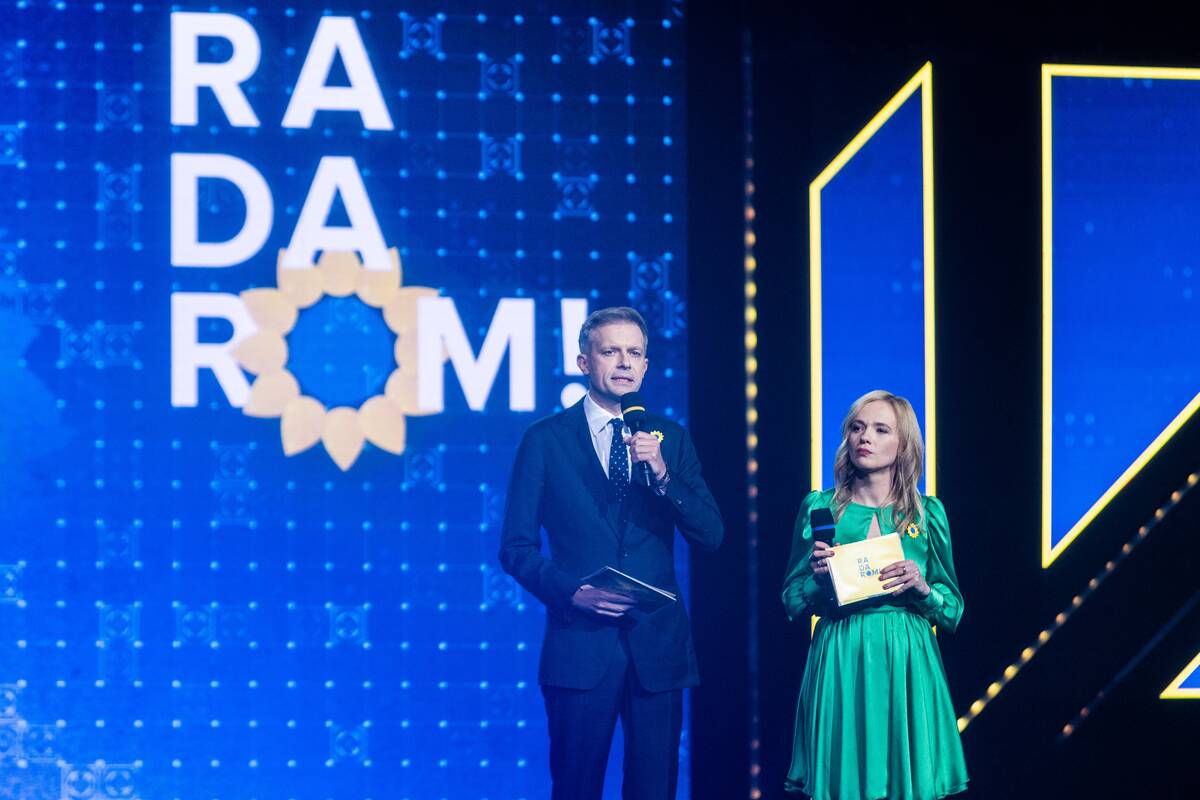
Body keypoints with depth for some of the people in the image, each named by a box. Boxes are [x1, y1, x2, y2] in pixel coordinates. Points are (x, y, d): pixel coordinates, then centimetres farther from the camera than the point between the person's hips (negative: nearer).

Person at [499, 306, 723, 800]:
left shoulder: (670, 439, 11)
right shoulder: (545, 440, 3)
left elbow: (710, 537, 3)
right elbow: (516, 547, 2)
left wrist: (661, 474, -12)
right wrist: (572, 592, -15)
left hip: (657, 646, 2)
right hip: (581, 645, -2)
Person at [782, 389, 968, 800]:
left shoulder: (928, 513, 6)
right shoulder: (820, 508, 5)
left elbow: (953, 610, 7)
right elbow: (792, 602, 7)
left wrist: (921, 586, -11)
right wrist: (819, 577, -13)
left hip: (907, 667, 1)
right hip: (841, 667, 0)